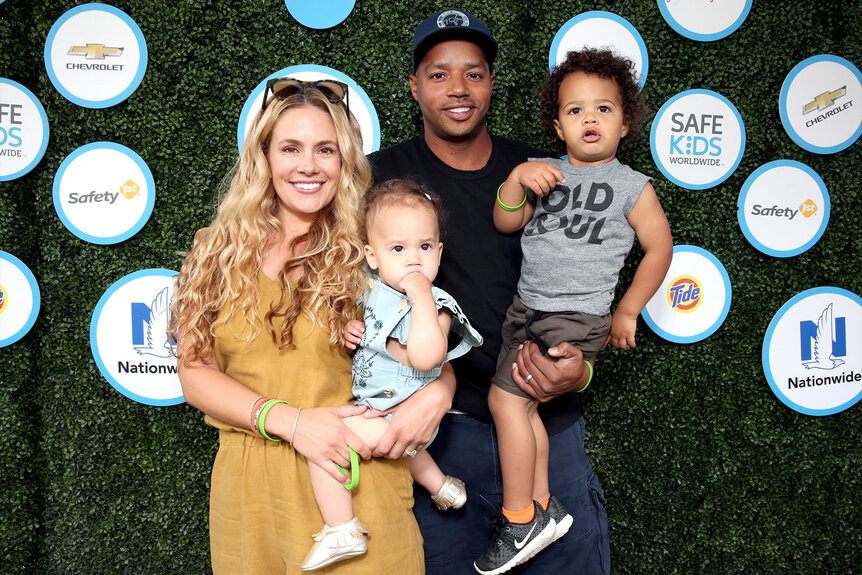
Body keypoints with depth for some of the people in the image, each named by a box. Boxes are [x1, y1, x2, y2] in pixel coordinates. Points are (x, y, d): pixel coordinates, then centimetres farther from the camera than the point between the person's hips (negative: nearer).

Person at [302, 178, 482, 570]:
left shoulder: (433, 305, -25)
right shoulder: (373, 289, -2)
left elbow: (426, 358, -43)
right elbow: (373, 337, 17)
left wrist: (422, 297, -41)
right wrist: (352, 331, -6)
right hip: (370, 403, 9)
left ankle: (341, 530, -6)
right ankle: (441, 486, 57)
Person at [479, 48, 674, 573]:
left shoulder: (632, 186, -3)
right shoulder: (545, 173, 8)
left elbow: (660, 248, 1)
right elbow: (505, 223, 1)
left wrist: (628, 311, -2)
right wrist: (517, 179, -17)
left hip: (578, 317, -6)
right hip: (526, 308, 6)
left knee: (505, 397, -12)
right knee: (523, 406, 11)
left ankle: (519, 520, 1)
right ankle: (543, 505, 27)